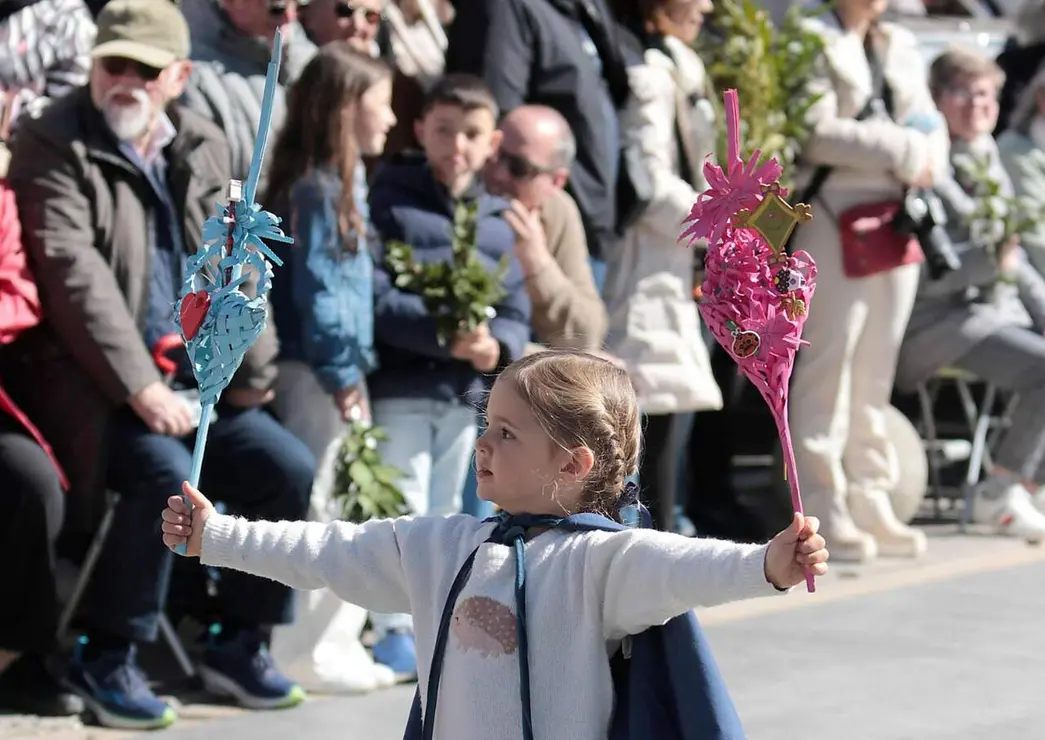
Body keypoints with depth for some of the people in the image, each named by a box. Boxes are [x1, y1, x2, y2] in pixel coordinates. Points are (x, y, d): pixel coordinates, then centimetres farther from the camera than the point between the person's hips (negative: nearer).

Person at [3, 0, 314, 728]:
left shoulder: (203, 146, 12)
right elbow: (73, 273, -17)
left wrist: (254, 379, 2)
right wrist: (138, 386, -23)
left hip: (191, 379, 6)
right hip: (93, 384, -6)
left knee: (292, 470, -8)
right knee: (168, 473, -30)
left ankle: (239, 641, 10)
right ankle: (106, 659, -13)